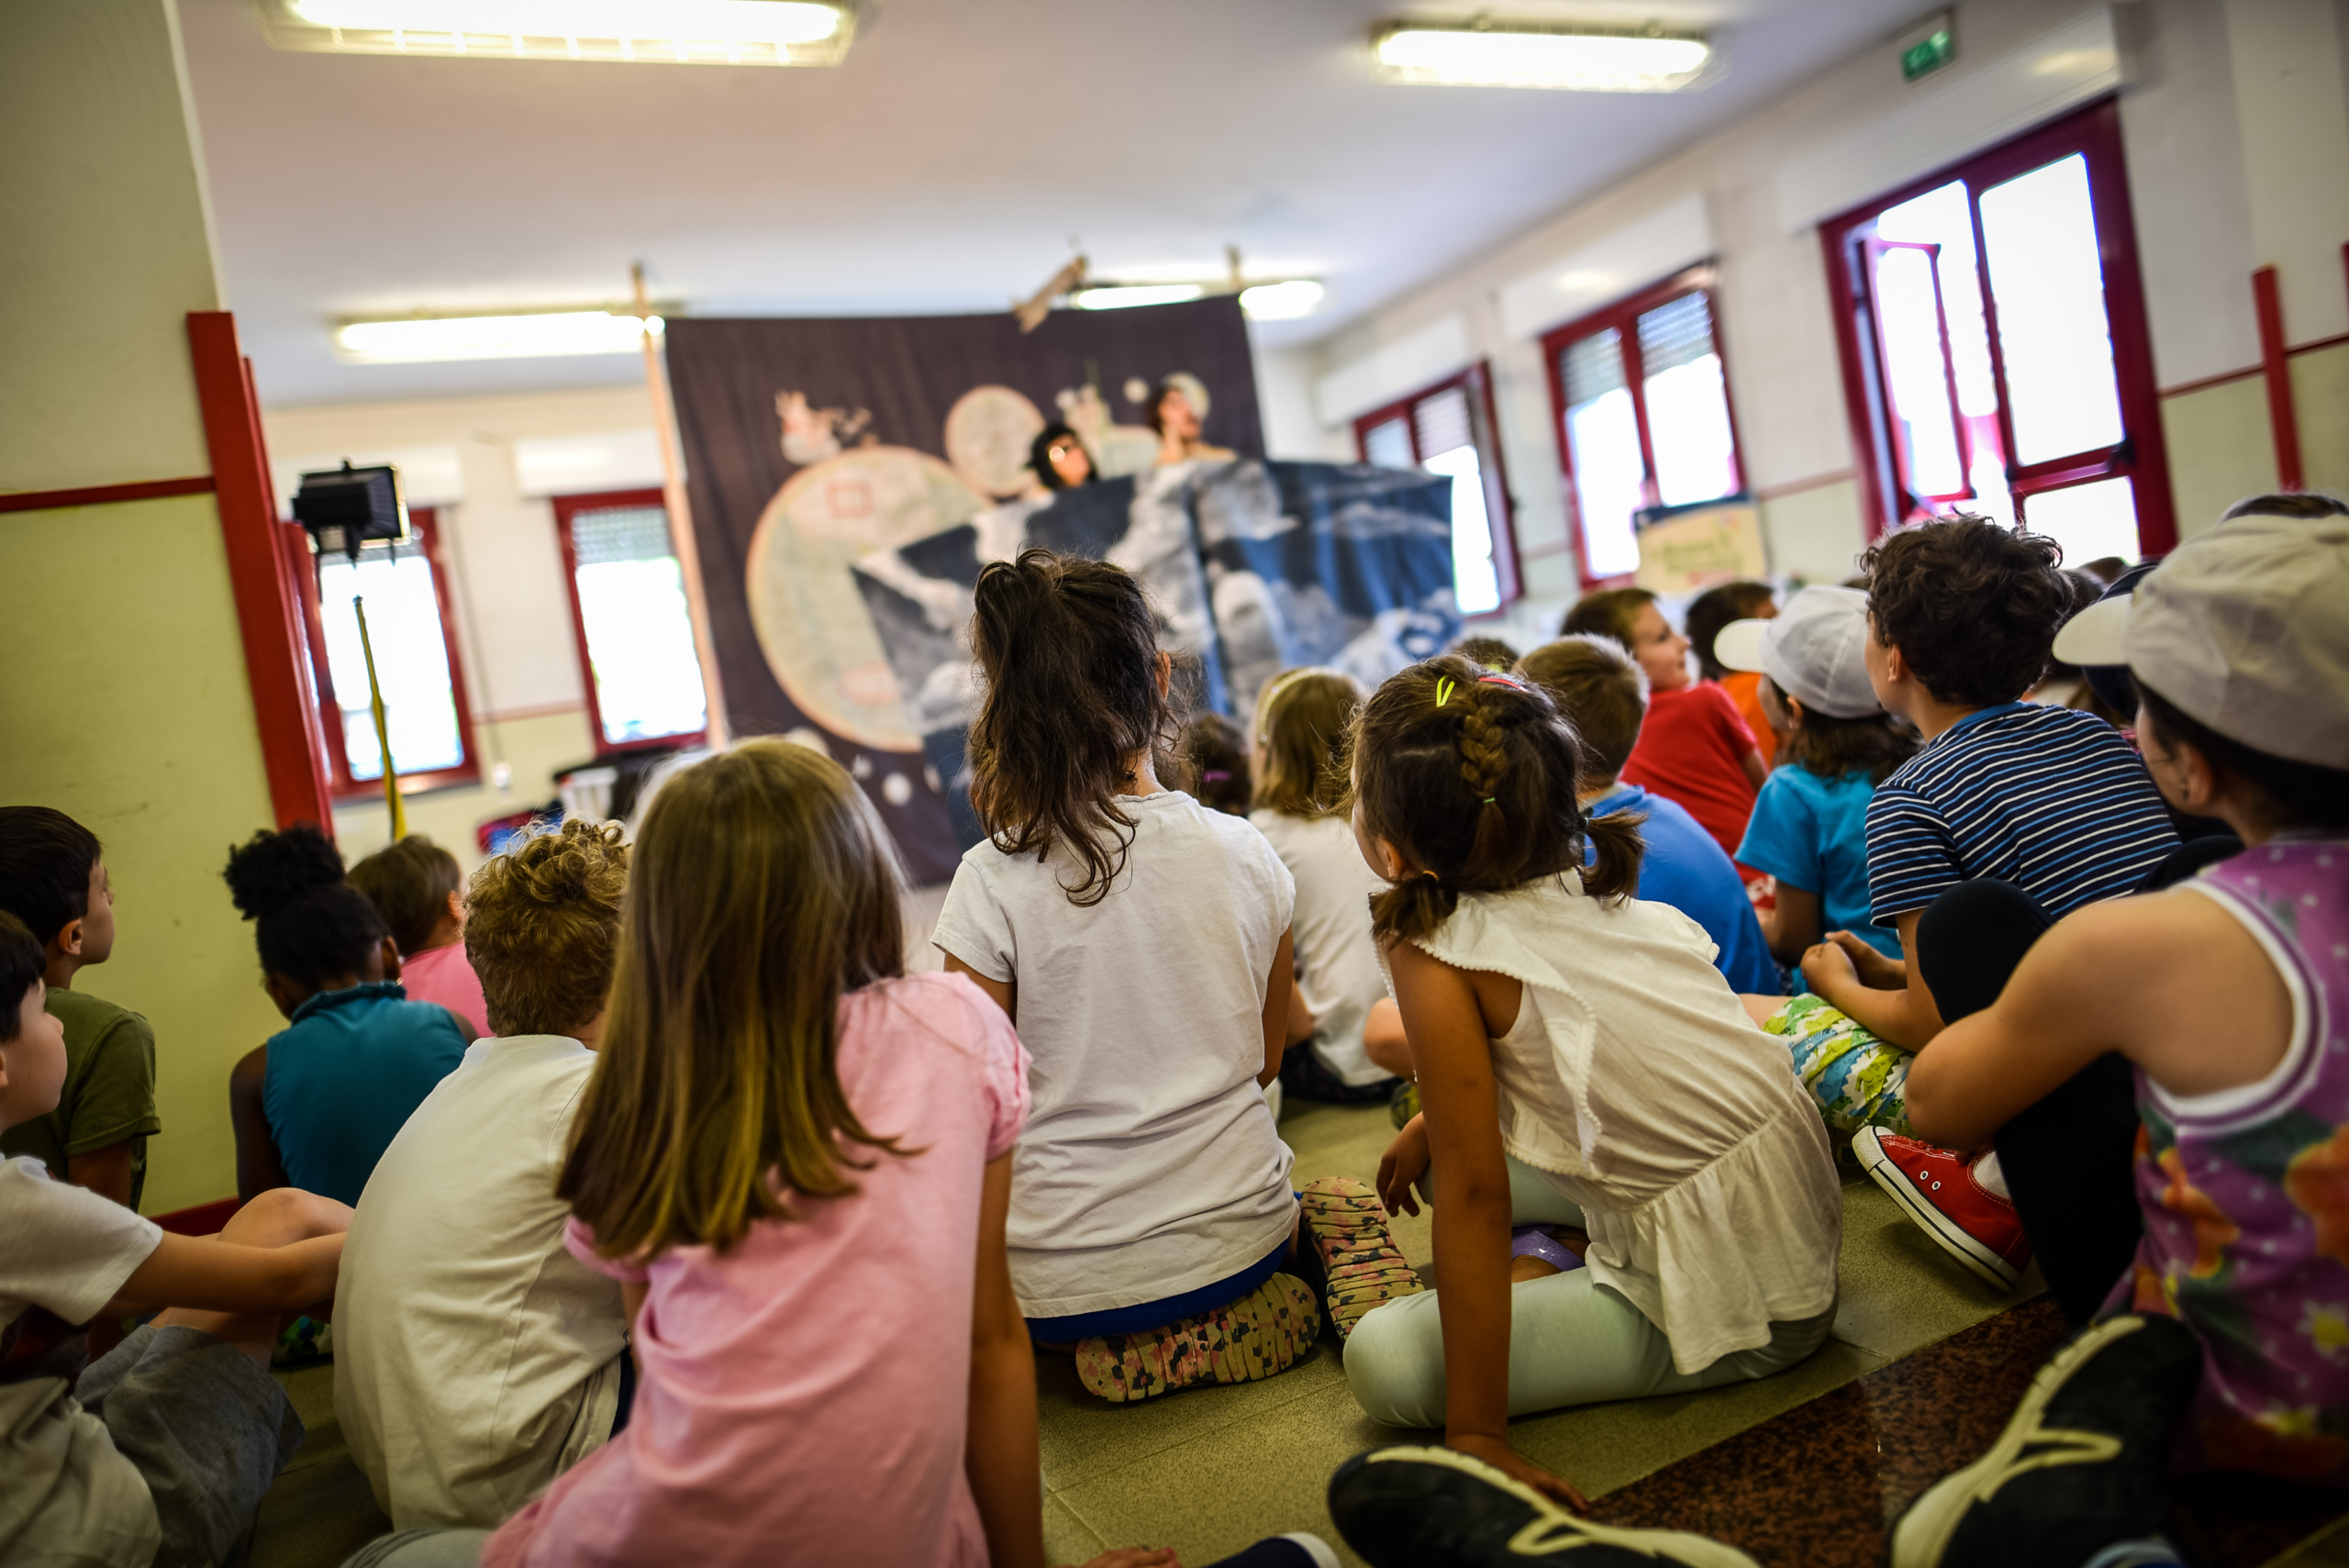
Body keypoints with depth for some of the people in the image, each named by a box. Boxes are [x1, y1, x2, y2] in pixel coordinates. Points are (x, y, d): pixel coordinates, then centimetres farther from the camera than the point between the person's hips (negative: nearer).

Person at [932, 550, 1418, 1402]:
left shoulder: (994, 883, -17)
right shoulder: (1244, 854, -6)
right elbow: (1265, 1062, 6)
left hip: (1062, 1281, -2)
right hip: (1235, 1234, 3)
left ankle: (1151, 1345, 4)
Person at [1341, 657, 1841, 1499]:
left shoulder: (1436, 958, -21)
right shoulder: (1612, 901, 1)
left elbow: (1473, 1194, -21)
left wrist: (1476, 1433, -16)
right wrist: (1432, 1126, 18)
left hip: (1733, 1318, -8)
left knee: (1385, 1358, -13)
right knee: (1475, 1142, 15)